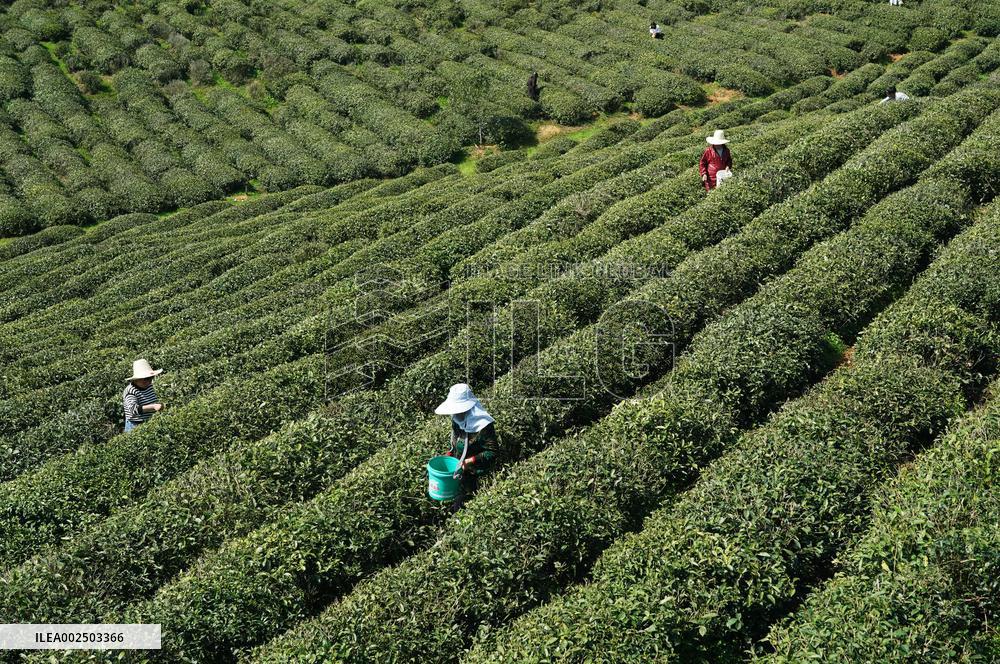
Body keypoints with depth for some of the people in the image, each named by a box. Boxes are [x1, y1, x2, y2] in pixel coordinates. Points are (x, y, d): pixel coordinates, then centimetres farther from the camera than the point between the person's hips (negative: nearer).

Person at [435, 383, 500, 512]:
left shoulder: (483, 425, -26)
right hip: (459, 464, 8)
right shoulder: (458, 419, -3)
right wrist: (448, 455, 1)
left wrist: (470, 461, -26)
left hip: (476, 471, -8)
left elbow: (493, 452, -22)